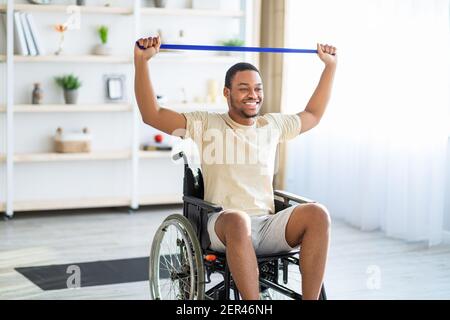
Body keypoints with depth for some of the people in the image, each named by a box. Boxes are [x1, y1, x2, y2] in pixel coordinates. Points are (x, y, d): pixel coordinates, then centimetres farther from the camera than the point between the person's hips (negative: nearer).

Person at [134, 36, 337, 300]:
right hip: (224, 226, -4)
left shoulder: (273, 125, 19)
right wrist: (142, 60, -9)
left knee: (318, 214, -26)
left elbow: (313, 115, 36)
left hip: (269, 227, 4)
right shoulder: (207, 124, 7)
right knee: (238, 219, -41)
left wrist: (331, 65, 34)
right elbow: (152, 114, 0)